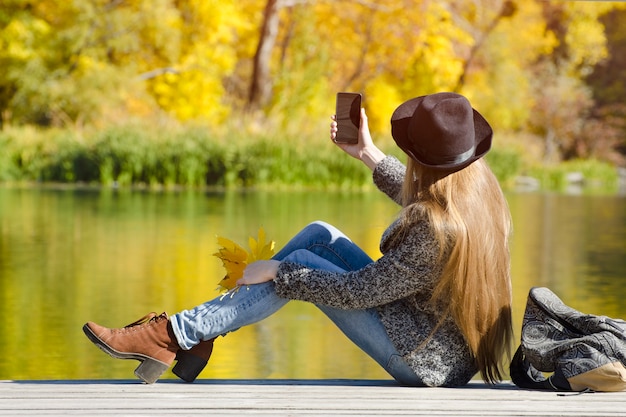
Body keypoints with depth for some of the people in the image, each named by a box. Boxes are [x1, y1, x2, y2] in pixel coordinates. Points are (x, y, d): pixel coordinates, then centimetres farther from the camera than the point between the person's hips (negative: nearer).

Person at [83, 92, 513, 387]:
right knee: (319, 235, 5)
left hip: (434, 364, -9)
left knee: (301, 264, -11)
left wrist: (277, 271, -13)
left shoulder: (438, 232, -31)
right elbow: (416, 198, 20)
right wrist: (369, 155, 21)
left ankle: (173, 336, -5)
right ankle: (194, 333, 7)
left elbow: (354, 293, -24)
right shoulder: (480, 185, -5)